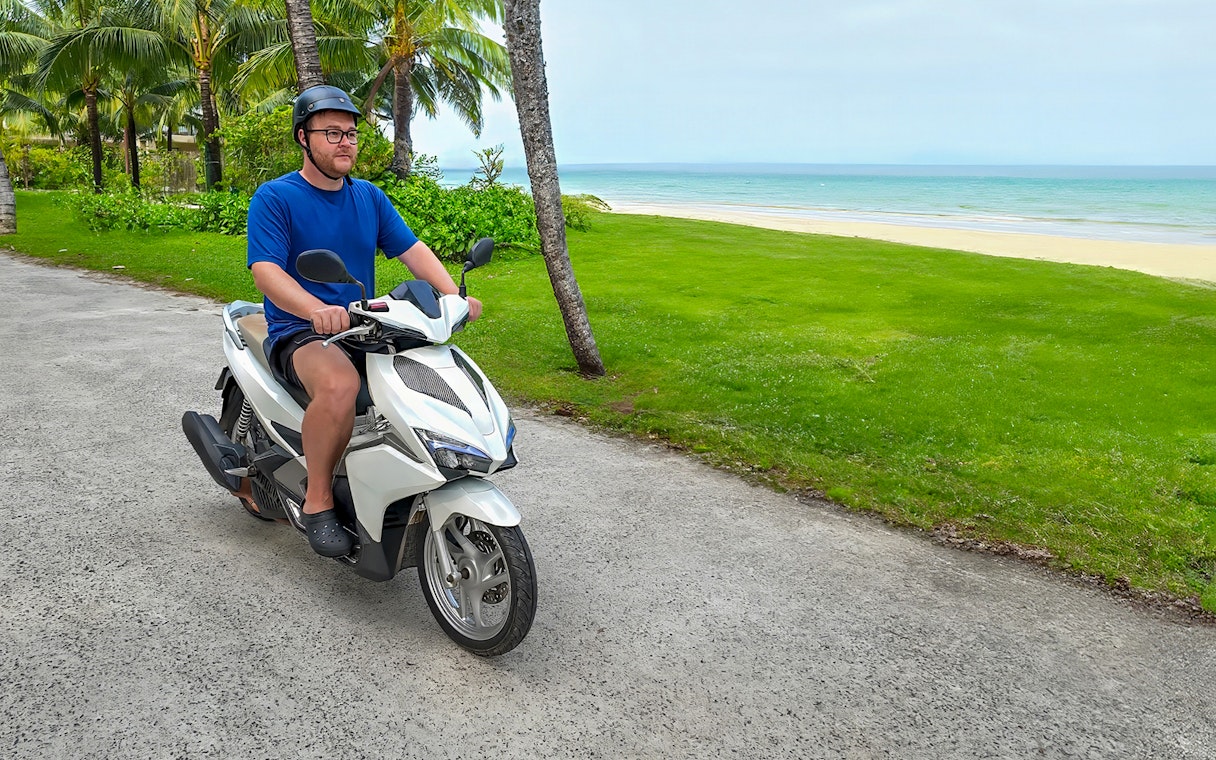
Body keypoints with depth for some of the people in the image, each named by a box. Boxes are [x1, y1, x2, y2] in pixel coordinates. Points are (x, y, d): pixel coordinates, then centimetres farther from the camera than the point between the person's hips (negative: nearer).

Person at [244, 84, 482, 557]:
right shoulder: (274, 197, -4)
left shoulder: (369, 197, 15)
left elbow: (412, 248, 8)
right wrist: (317, 310, -37)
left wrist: (455, 296, -10)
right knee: (339, 384, -38)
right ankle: (318, 499, -17)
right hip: (298, 333, -6)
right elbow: (265, 271, -17)